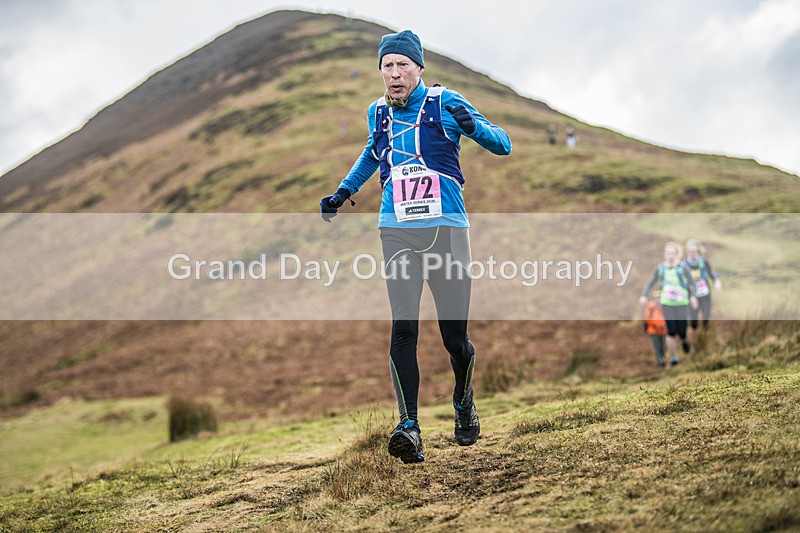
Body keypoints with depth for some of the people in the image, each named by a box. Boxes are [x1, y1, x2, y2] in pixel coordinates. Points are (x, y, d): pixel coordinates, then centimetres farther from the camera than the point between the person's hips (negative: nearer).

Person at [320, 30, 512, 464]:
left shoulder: (444, 103, -1)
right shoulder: (378, 113, 10)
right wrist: (343, 192, 26)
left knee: (455, 337, 1)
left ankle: (463, 404, 30)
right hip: (397, 232, 2)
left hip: (447, 228, -2)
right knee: (403, 329, -14)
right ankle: (409, 427, -15)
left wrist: (472, 127, -22)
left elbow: (503, 145, -2)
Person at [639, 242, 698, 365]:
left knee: (681, 332, -2)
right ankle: (673, 357, 8)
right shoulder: (660, 268, 1)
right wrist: (644, 295, -10)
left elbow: (691, 283, -2)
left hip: (682, 304, -1)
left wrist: (693, 296, -17)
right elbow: (650, 283, 4)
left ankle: (683, 340, 36)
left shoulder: (682, 267, -4)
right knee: (671, 332, -8)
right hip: (667, 304, 1)